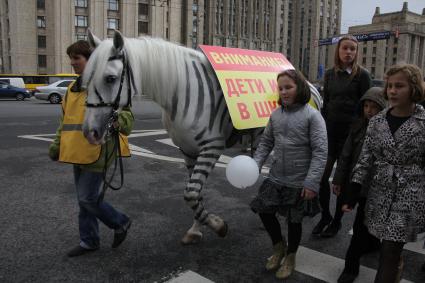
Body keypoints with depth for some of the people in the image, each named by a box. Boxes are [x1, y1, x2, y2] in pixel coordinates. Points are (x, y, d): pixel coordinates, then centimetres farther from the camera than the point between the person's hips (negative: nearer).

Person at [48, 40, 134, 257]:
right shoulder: (73, 88, 13)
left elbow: (127, 116, -17)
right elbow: (65, 120, 21)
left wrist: (118, 120, -40)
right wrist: (57, 144, 14)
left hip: (97, 153, -8)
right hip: (78, 154, 8)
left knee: (88, 199, -4)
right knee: (84, 200, 15)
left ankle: (121, 223, 20)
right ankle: (89, 241, 30)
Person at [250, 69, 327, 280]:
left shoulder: (312, 115, -14)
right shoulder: (276, 114, 2)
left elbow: (320, 151, -17)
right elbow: (266, 143, 9)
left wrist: (312, 182, -22)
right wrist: (254, 165, -5)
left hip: (299, 182, -5)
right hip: (275, 177, 5)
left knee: (294, 220, 11)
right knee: (264, 210, 11)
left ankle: (290, 257, 36)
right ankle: (279, 246, 38)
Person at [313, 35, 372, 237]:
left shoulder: (362, 75, -3)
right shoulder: (330, 74, 9)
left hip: (350, 131, -3)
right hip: (330, 129, 4)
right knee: (321, 175, 1)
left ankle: (337, 221, 22)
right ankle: (325, 216, 22)